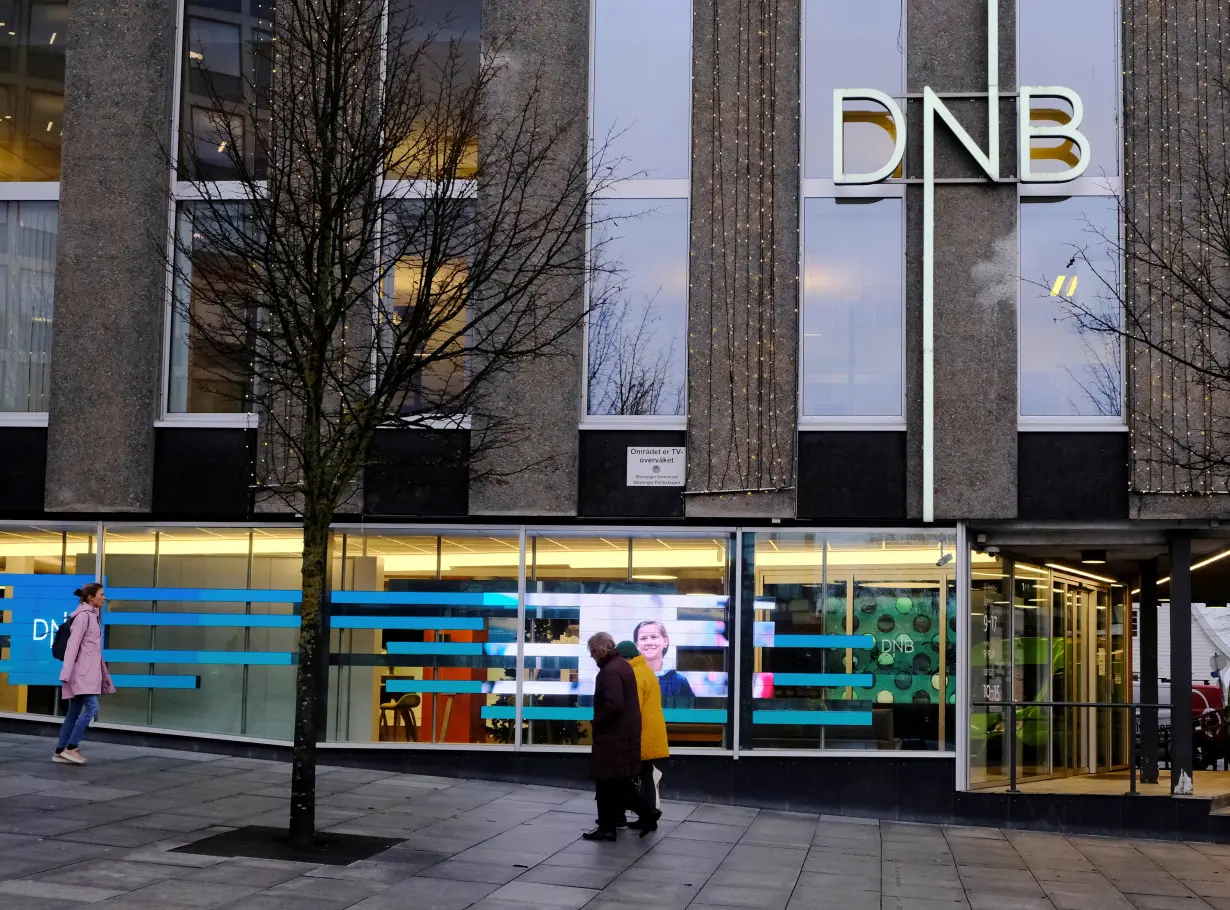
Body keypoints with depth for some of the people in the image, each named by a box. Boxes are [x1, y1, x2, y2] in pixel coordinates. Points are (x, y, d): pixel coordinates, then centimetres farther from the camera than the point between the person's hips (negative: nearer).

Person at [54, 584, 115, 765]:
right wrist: (66, 672, -20)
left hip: (90, 670, 10)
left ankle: (60, 751, 11)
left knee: (75, 712, 9)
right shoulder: (83, 615, -10)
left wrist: (104, 674, 20)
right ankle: (71, 748, -10)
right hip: (83, 670, -10)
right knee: (92, 708, -15)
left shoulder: (93, 616, 18)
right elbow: (73, 644, -15)